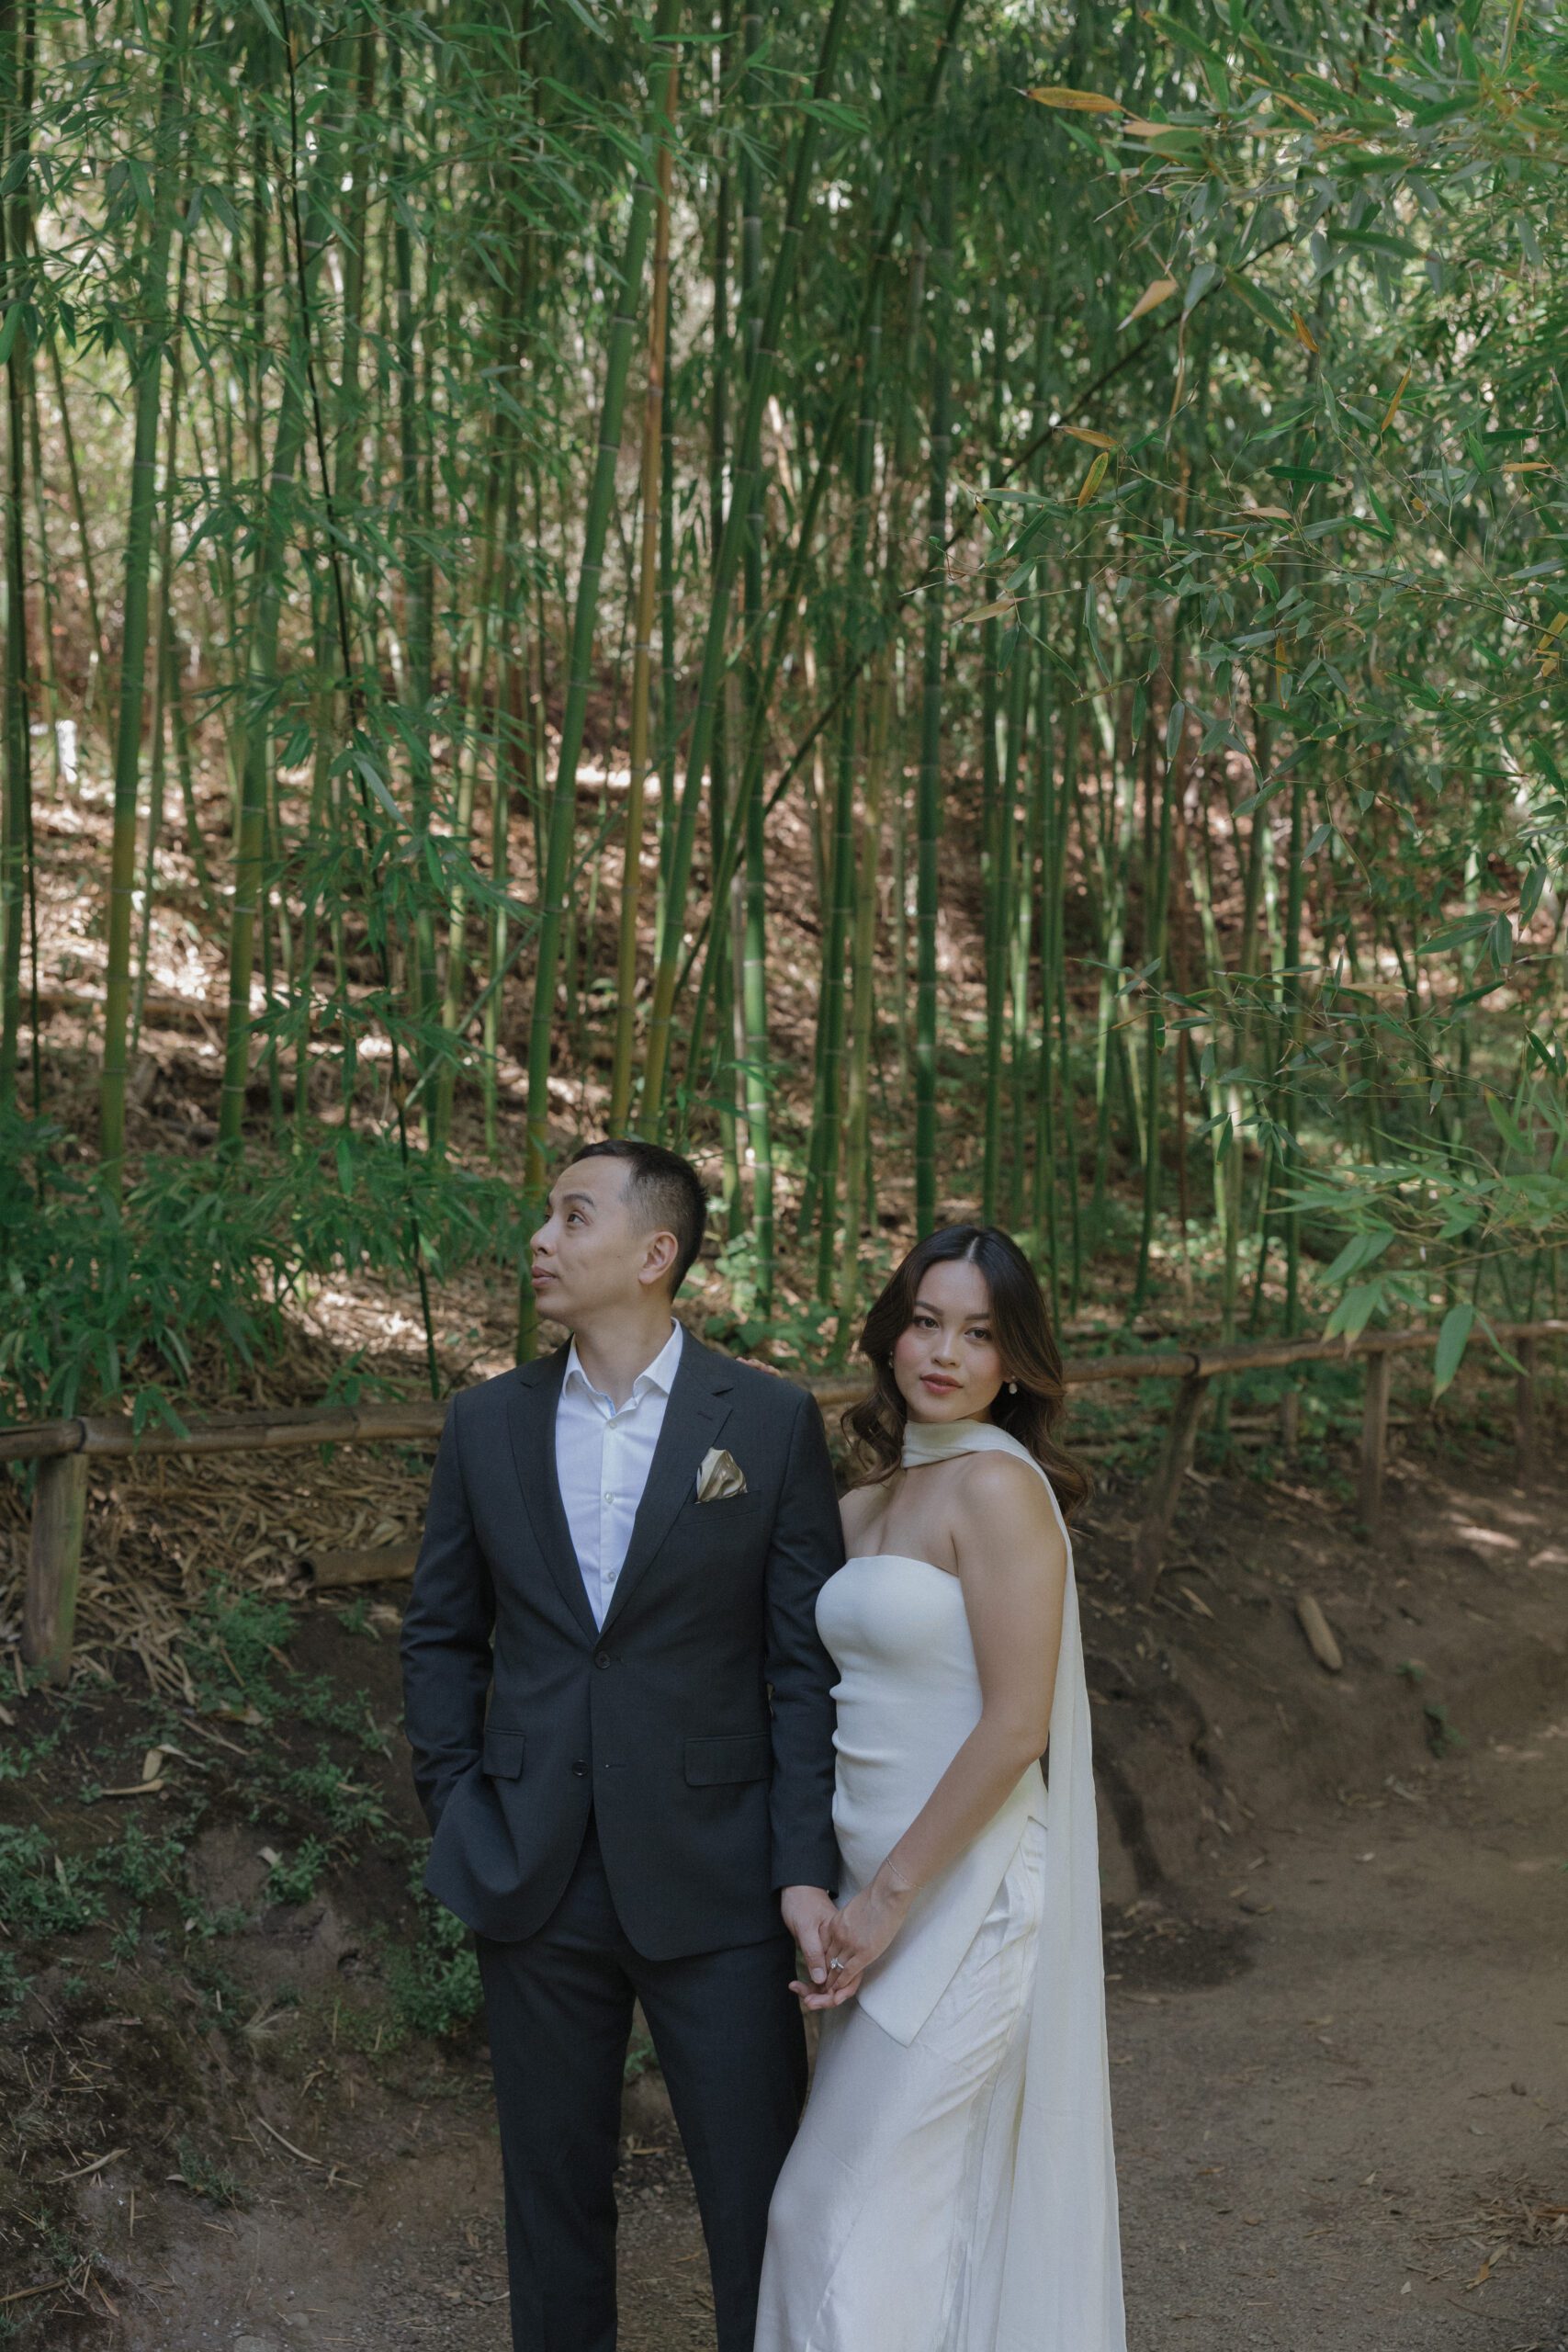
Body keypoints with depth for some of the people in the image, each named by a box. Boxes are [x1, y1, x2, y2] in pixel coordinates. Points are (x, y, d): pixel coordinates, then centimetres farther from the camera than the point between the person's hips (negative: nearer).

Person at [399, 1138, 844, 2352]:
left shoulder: (772, 1420, -5)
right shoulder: (488, 1423, 4)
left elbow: (807, 1659, -4)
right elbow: (443, 1634, 12)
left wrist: (807, 1866, -10)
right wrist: (456, 1812, 3)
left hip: (712, 1877, -2)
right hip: (534, 1881, 3)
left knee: (761, 2194, 5)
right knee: (554, 2183, 15)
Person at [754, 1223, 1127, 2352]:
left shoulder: (998, 1485, -15)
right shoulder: (875, 1500, 11)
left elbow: (1014, 1728, -19)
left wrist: (890, 1898, -15)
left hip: (963, 1896, -8)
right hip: (888, 1889, 8)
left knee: (849, 2208, -2)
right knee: (939, 2207, 17)